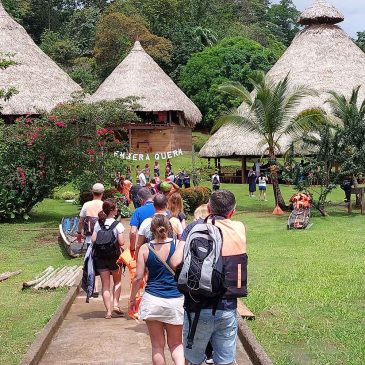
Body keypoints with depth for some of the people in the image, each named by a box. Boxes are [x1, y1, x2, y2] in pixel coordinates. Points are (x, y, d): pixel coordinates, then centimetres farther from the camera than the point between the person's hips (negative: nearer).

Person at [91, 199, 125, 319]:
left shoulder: (98, 223, 0)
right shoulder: (117, 225, -11)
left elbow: (93, 240, -4)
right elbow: (121, 242, -15)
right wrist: (120, 245, 6)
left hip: (100, 257, 3)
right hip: (114, 256, -2)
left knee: (105, 284, 7)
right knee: (117, 281, 20)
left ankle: (108, 311, 5)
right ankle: (115, 304, 5)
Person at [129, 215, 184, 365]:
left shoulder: (145, 249, -4)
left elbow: (138, 277, -1)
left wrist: (132, 298, 11)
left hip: (152, 300, 0)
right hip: (176, 300, 1)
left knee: (157, 346, 12)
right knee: (176, 344, 15)